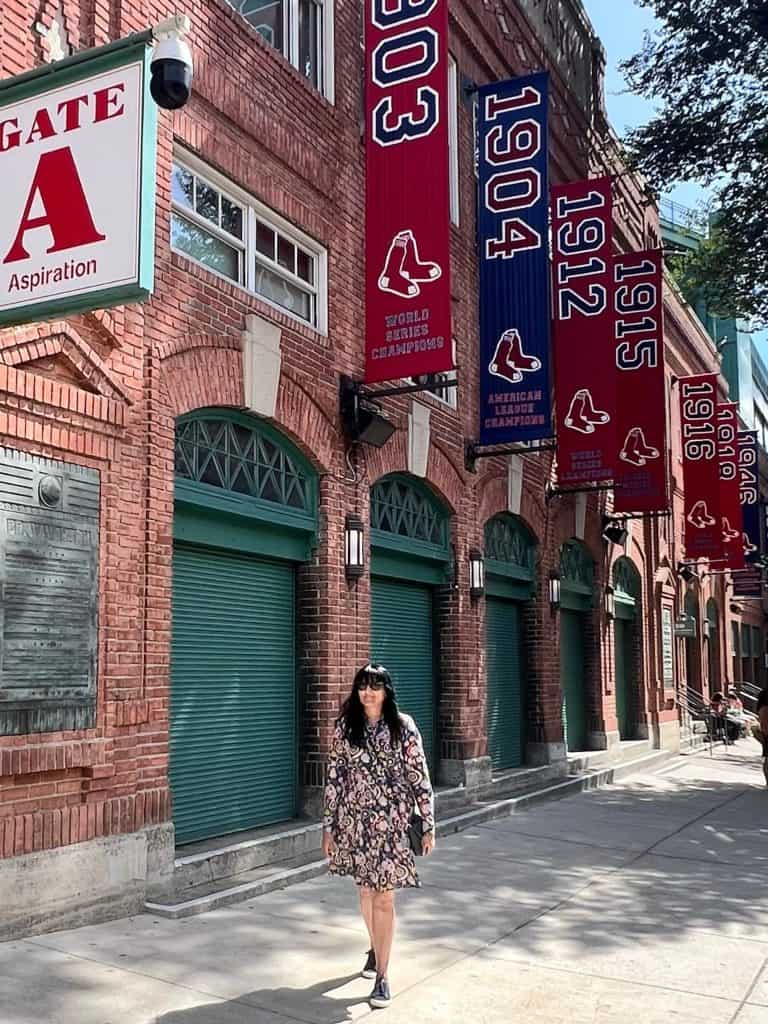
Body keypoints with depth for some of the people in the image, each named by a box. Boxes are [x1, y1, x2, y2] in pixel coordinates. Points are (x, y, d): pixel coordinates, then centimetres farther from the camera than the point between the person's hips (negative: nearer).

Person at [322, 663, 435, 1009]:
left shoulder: (403, 726, -5)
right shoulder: (345, 726, 1)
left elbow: (420, 776, -4)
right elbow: (334, 776, 4)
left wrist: (428, 825, -5)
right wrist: (328, 825, 3)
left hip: (391, 821, -3)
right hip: (354, 819, 3)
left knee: (384, 897, -5)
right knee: (365, 889, 18)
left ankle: (382, 975, 5)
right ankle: (376, 949, 42)